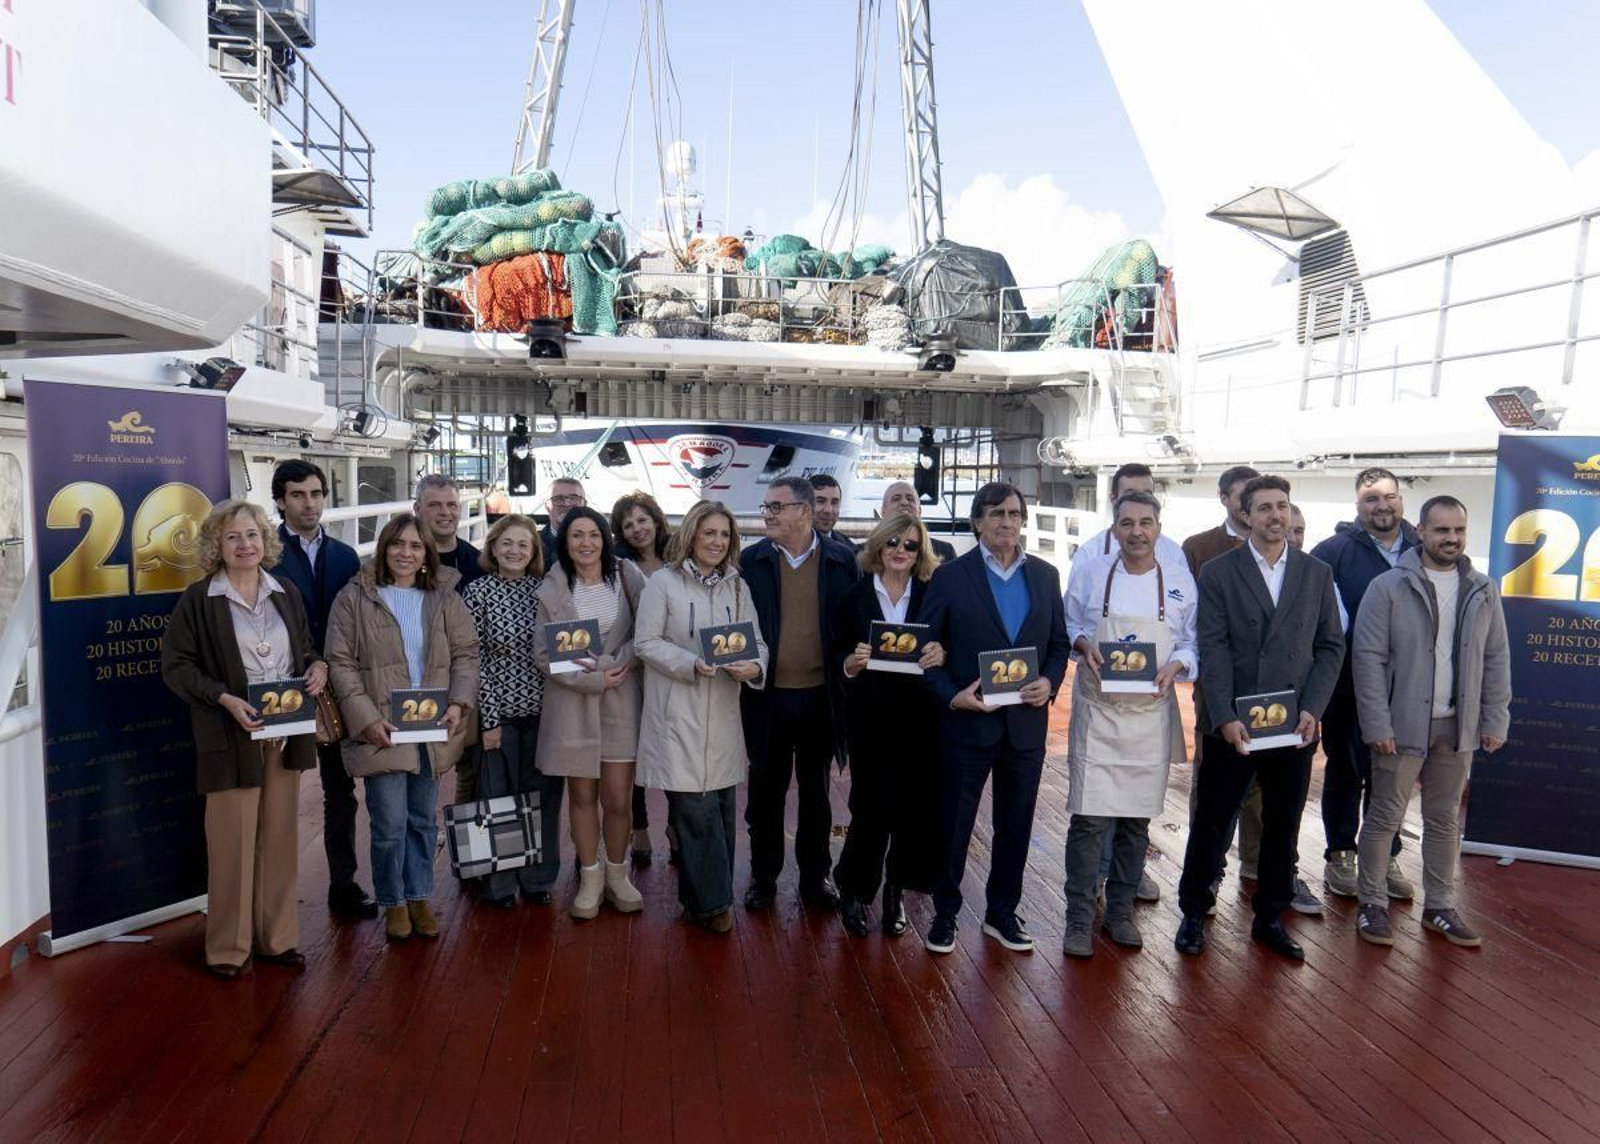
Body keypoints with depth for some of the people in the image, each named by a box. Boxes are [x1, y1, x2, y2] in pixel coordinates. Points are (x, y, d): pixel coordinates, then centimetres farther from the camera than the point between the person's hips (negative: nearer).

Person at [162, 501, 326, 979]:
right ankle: (228, 946, 20)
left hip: (286, 734, 4)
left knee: (280, 838, 11)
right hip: (231, 736, -4)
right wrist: (225, 699, -18)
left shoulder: (286, 593, 8)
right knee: (232, 842, 3)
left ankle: (276, 937, 24)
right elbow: (175, 666, -5)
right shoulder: (198, 599, -5)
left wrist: (318, 666, -4)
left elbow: (307, 649, 18)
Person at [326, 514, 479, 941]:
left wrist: (459, 703, -9)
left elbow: (466, 653, 5)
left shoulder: (445, 598, 5)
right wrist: (368, 718, -13)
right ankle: (393, 902, 20)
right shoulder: (354, 598, -2)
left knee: (423, 820, 13)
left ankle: (419, 897, 29)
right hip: (381, 731, -3)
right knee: (390, 823, -1)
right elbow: (341, 663, -5)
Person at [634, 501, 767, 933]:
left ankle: (702, 896, 27)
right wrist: (693, 664, -19)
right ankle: (712, 899, 10)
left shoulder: (737, 587, 10)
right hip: (677, 715, -5)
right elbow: (646, 642, -6)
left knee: (722, 807, 10)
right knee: (695, 808, -6)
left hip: (724, 716, 5)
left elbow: (757, 642, 8)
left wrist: (754, 666, -15)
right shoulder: (663, 583, -4)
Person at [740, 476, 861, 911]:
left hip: (820, 696, 0)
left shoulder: (841, 560, -2)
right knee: (766, 790, 12)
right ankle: (763, 876, 29)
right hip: (767, 695, 0)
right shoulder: (751, 560, -1)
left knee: (816, 792, 14)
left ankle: (815, 876, 30)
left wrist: (853, 663, -8)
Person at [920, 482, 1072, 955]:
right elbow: (926, 647, -4)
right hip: (968, 719, -3)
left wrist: (1050, 681, -8)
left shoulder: (1045, 575, 6)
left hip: (1027, 720, 3)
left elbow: (1059, 643, 11)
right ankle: (945, 912, 26)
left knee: (1016, 822, 14)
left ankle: (1002, 911, 32)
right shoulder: (950, 576, -5)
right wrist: (951, 695, -16)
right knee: (954, 821, 9)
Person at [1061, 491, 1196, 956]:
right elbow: (1068, 626, 11)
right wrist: (1082, 645, -10)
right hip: (1097, 713, -2)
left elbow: (1193, 643, 8)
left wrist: (1175, 665, -11)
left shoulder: (1181, 581, 3)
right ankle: (1079, 919, 8)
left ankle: (1120, 910, 28)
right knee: (1090, 817, -6)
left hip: (1151, 714, 2)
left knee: (1137, 819, 11)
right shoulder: (1089, 573, 1)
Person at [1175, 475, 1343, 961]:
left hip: (1294, 725, 3)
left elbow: (1331, 647, 6)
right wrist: (1224, 717, -17)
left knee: (1283, 826, 12)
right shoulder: (1218, 572, -2)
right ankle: (1194, 912, 23)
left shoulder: (1317, 573, 7)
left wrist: (1312, 708, -7)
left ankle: (1270, 918, 28)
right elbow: (1213, 649, -8)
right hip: (1231, 724, -2)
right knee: (1212, 822, 7)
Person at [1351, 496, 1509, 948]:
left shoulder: (1483, 591, 6)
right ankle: (1374, 905, 17)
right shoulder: (1388, 587, -9)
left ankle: (1440, 907, 28)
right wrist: (1378, 725, -15)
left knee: (1444, 820, 15)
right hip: (1403, 724, -4)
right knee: (1385, 817, 4)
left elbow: (1497, 660, 9)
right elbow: (1369, 658, -11)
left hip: (1458, 726, 4)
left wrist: (1495, 720, 4)